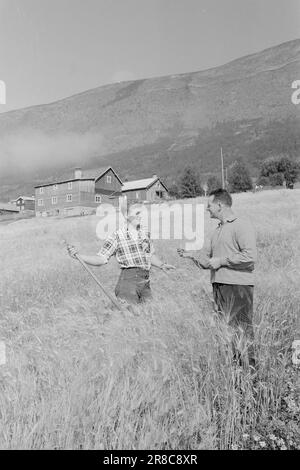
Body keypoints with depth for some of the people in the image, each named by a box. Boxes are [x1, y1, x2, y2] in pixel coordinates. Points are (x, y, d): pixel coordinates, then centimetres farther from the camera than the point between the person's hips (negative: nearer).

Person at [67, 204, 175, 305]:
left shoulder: (145, 234, 14)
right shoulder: (117, 236, -2)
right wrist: (78, 255, -16)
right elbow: (101, 259, -5)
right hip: (128, 279, -5)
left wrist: (162, 265, 14)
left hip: (146, 283, 5)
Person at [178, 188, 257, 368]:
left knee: (242, 328, -4)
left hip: (238, 286, -8)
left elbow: (250, 256, -19)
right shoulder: (218, 230, 20)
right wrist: (191, 255, 9)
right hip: (218, 284, 9)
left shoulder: (242, 225, -8)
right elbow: (207, 256, 25)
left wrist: (221, 261, -14)